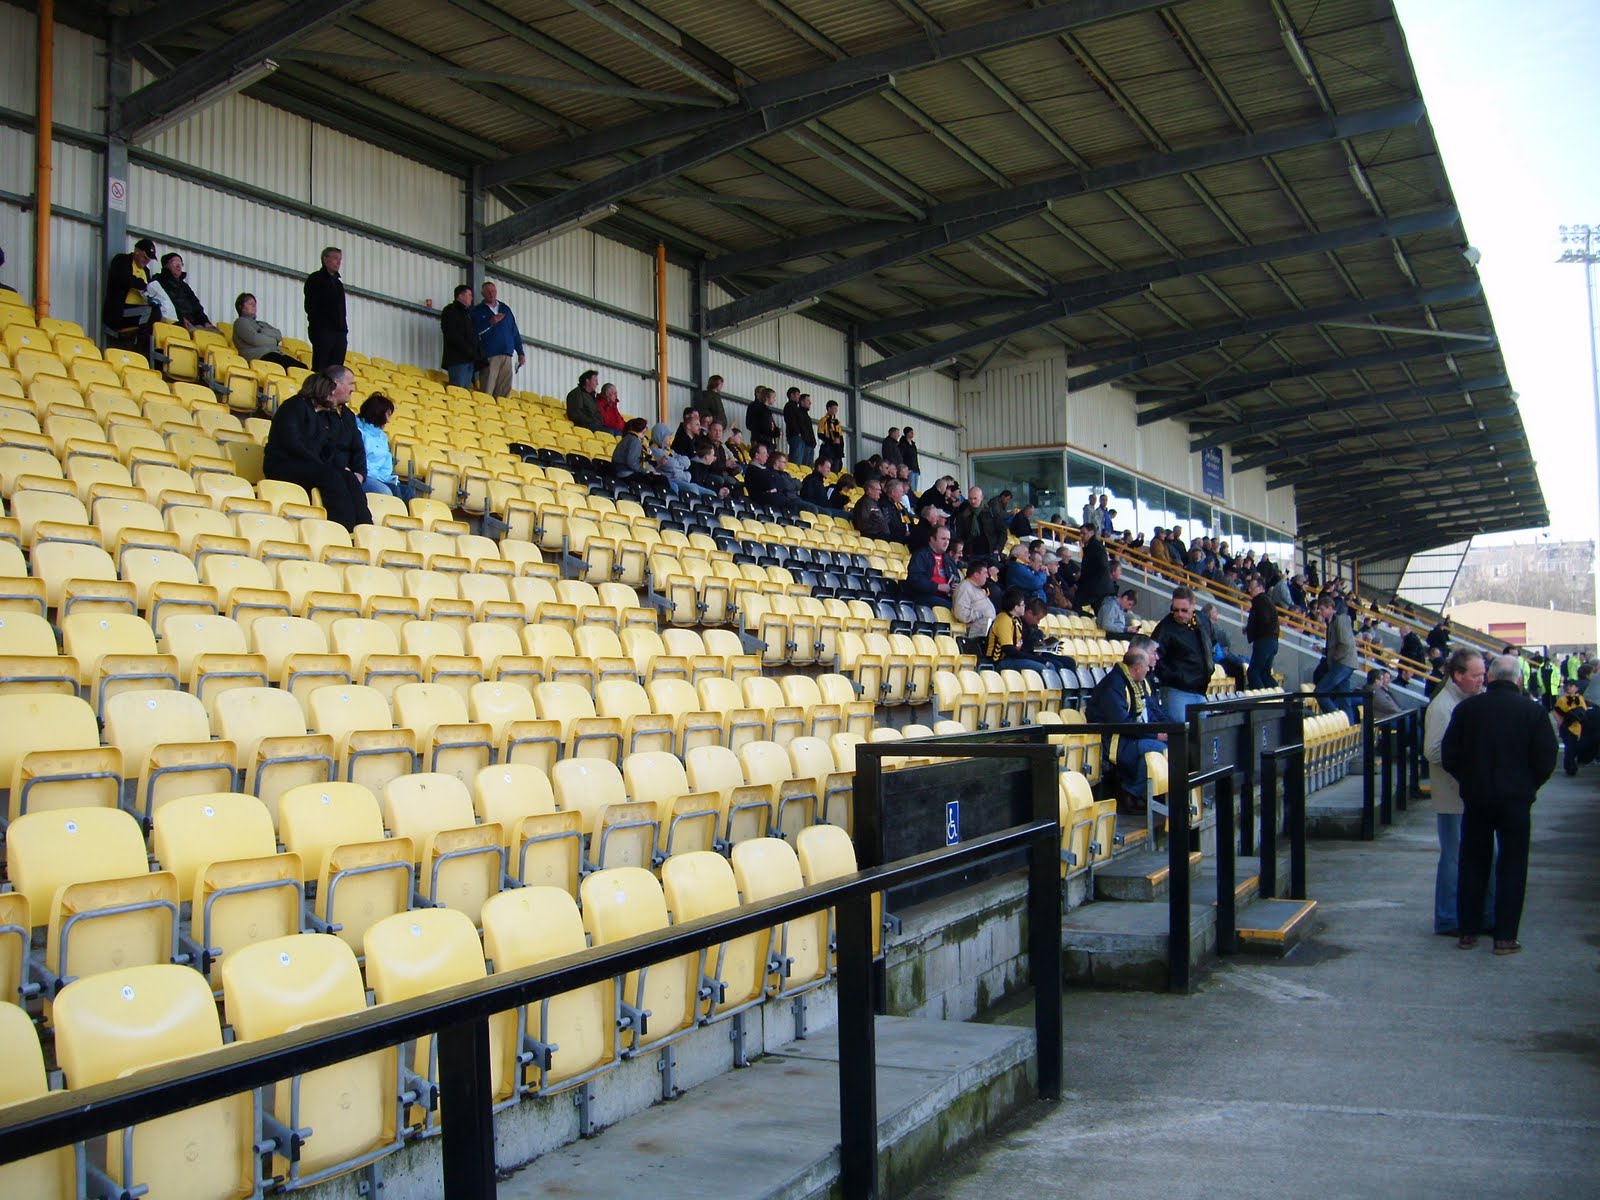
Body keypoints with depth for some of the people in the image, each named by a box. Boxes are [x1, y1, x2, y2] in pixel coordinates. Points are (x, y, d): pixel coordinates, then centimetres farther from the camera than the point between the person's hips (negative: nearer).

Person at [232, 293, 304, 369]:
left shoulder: (262, 323, 32)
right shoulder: (240, 322, 11)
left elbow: (279, 335, 15)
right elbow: (255, 339, -6)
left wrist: (264, 332, -3)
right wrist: (275, 341, 8)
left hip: (277, 354, 7)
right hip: (260, 356, -7)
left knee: (302, 367, -24)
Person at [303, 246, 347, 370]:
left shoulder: (338, 283, 22)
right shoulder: (315, 279, 2)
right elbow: (310, 306, -6)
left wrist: (344, 328, 10)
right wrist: (316, 328, -15)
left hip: (339, 332, 7)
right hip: (323, 331, -7)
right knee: (320, 369, -10)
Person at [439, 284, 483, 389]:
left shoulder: (467, 313, 27)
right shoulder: (450, 311, 2)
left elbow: (474, 336, 24)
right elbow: (452, 335, -11)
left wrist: (478, 356, 9)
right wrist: (468, 350, -16)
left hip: (469, 360, 8)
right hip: (457, 358, -8)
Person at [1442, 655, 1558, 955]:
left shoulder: (1467, 708, -2)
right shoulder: (1533, 711, -7)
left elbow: (1448, 756, 0)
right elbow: (1546, 758, -6)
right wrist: (1530, 786, 11)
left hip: (1475, 798, 2)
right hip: (1516, 800, -2)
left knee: (1472, 865, 11)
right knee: (1511, 867, 5)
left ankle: (1467, 933, 14)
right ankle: (1505, 937, 4)